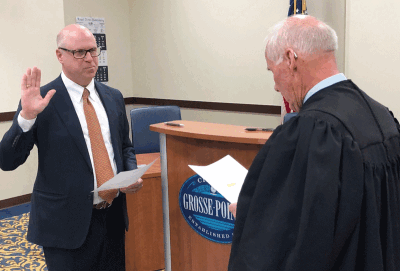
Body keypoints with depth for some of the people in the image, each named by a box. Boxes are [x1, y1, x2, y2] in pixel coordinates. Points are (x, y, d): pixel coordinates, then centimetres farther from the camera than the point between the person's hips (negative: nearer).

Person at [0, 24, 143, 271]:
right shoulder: (41, 101, -8)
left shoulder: (113, 97, 7)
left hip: (114, 217, 5)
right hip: (66, 222, -5)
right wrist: (26, 116, -24)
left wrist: (132, 174, -2)